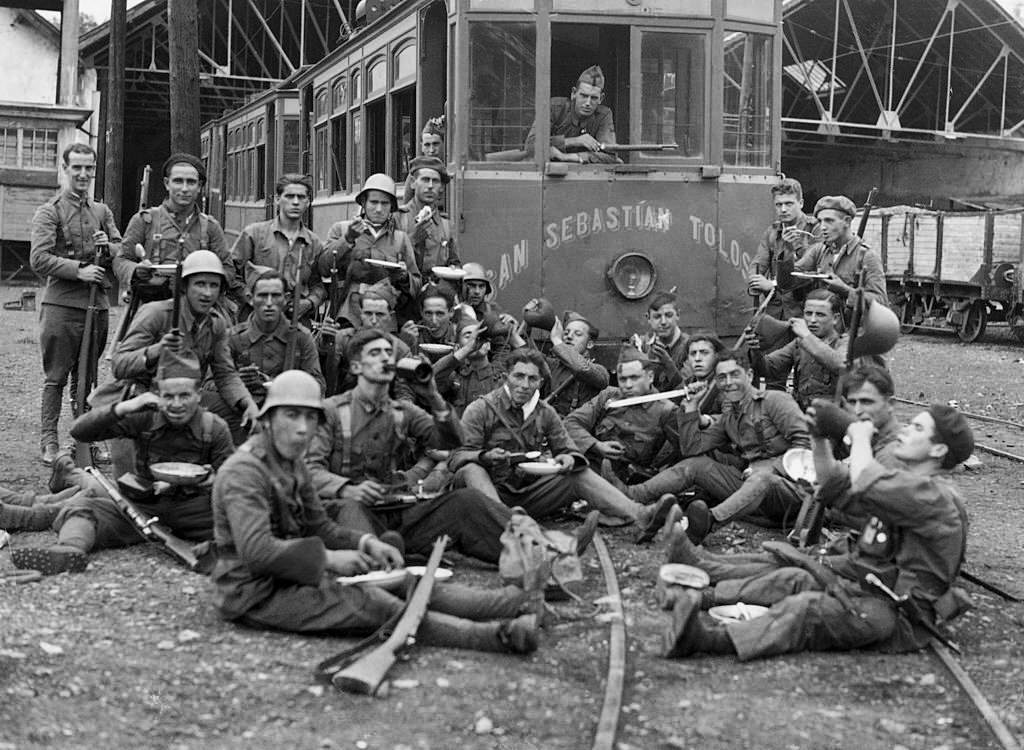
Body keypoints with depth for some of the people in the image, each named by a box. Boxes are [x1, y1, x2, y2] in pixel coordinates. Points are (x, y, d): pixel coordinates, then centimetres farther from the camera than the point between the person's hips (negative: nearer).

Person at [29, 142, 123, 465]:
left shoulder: (102, 212, 16)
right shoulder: (49, 212, 0)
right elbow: (39, 259, -10)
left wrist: (108, 246, -5)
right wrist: (79, 270, -18)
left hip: (98, 305, 5)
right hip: (61, 304, -5)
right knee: (56, 378, -1)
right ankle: (49, 443, 4)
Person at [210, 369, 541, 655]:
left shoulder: (293, 465, 13)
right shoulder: (243, 471, -18)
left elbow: (320, 527, 16)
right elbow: (256, 551, -29)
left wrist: (365, 543, -2)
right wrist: (328, 558, -24)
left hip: (288, 576, 10)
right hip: (256, 594, -9)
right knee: (369, 603, -25)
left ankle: (511, 602, -19)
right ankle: (497, 634, -36)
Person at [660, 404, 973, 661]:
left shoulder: (937, 497, -17)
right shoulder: (907, 483, 17)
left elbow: (865, 487, -33)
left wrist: (860, 438, -14)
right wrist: (820, 440, 7)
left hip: (899, 615, -10)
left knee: (808, 608, -30)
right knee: (791, 577, 1)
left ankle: (713, 638, -46)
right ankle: (703, 596, 1)